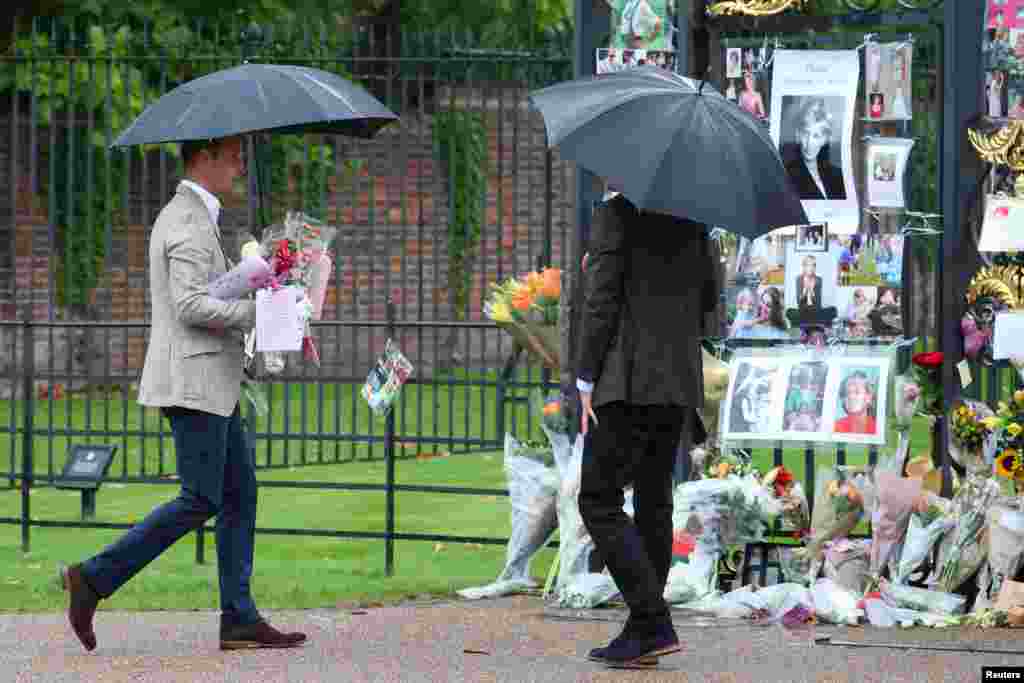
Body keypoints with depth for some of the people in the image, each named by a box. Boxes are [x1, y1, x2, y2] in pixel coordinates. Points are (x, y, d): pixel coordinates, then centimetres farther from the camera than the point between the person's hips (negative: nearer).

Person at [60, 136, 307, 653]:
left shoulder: (180, 216, 18)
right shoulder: (190, 223, -14)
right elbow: (190, 305, -25)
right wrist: (256, 312, -16)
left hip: (210, 383, 10)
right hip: (191, 382, -10)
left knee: (241, 494, 6)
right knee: (201, 501, -9)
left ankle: (239, 618, 3)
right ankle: (95, 579, -6)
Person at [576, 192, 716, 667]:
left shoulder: (614, 213, -10)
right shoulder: (690, 215, 10)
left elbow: (602, 302, -13)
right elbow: (707, 298, 16)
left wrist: (586, 383, -9)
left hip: (628, 379, -7)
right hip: (679, 381, 7)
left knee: (599, 501, -4)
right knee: (653, 503, 10)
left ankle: (654, 624, -14)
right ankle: (643, 631, 10)